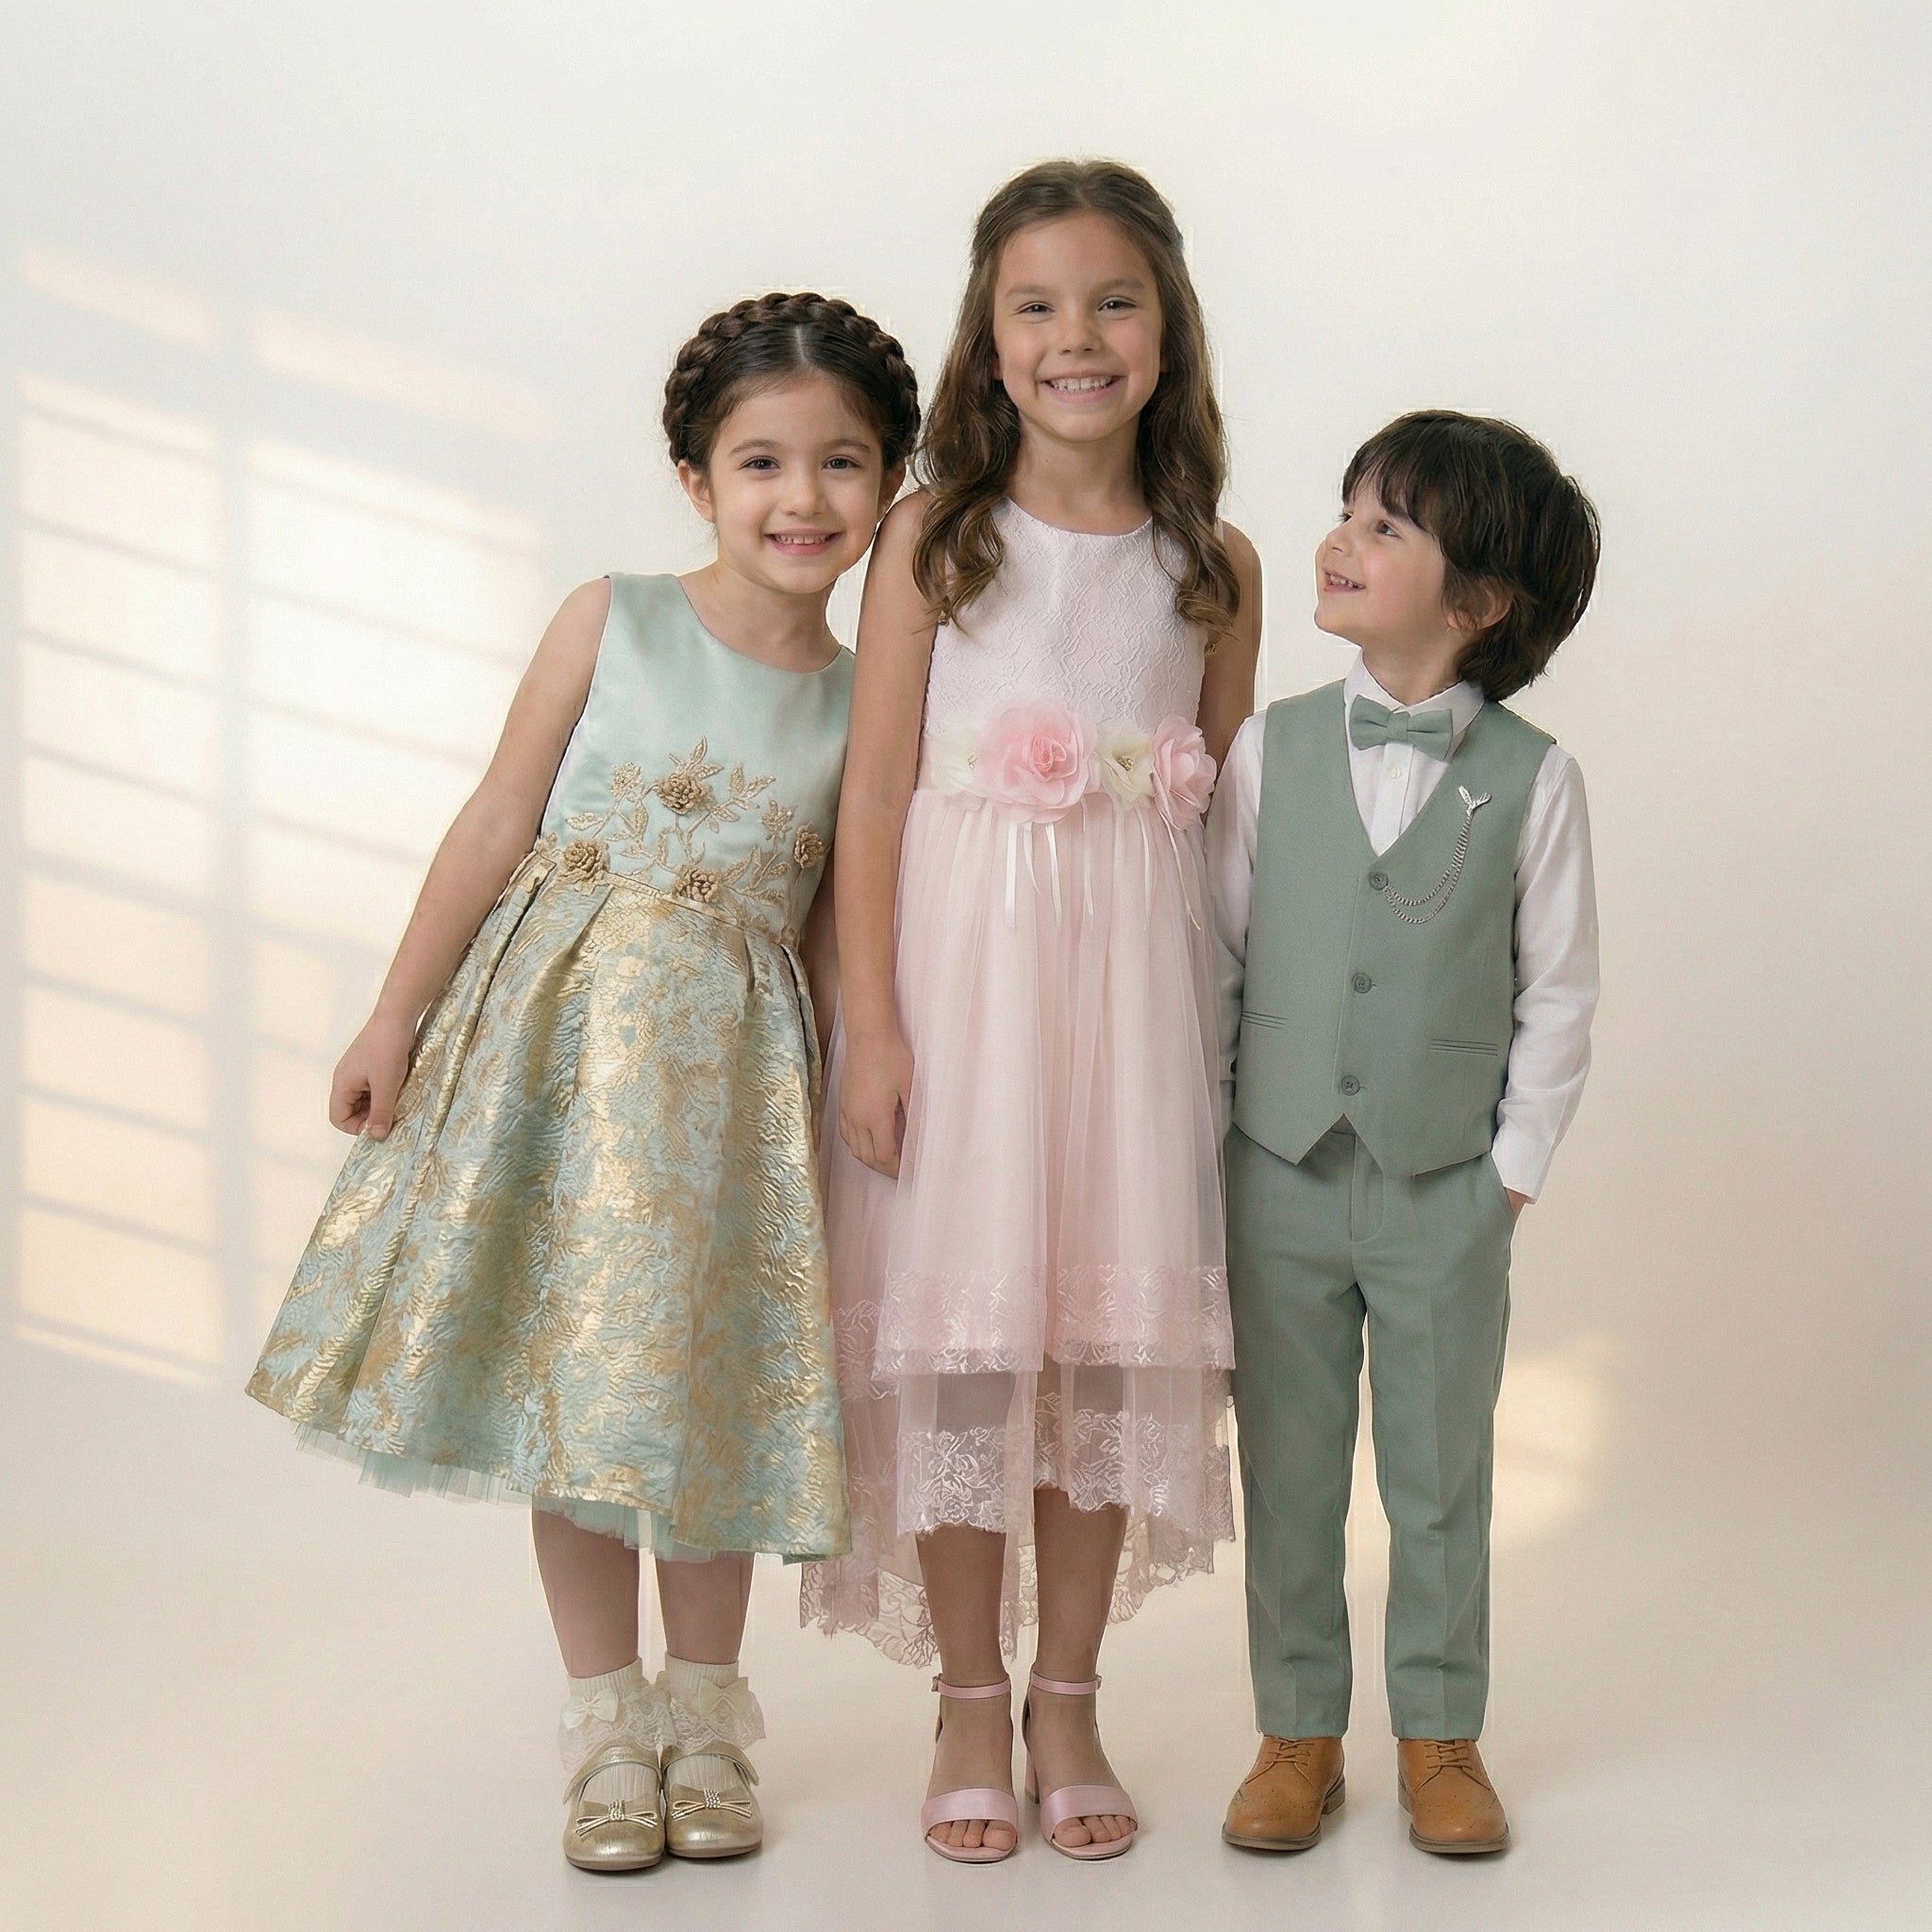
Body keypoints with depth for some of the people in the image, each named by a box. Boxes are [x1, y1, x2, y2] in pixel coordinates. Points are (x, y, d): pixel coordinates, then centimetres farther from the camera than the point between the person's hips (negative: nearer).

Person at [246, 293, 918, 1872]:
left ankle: (705, 1711, 25)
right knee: (572, 1367, 5)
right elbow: (498, 826, -2)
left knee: (713, 1376, 7)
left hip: (732, 1063, 1)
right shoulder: (611, 622, -4)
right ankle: (609, 1718, 19)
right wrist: (397, 1018, -2)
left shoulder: (864, 700, 0)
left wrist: (855, 1086, 1)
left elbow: (831, 926, 6)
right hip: (566, 1029, -1)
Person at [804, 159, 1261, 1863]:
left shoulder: (1214, 564, 6)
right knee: (960, 1330, 2)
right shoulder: (933, 538, 0)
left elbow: (1225, 815, 9)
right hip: (959, 965, -2)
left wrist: (1231, 1025, 5)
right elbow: (875, 793, -2)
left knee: (1113, 1327, 6)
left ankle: (1069, 1703, 22)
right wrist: (872, 1023, -9)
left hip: (1137, 972, 2)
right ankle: (972, 1709, 18)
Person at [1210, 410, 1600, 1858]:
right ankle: (1298, 1734, 24)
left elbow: (1559, 995, -1)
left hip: (1448, 1192, -1)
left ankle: (1440, 1737, 26)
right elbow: (1216, 956, 4)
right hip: (1281, 1177, 2)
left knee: (1441, 1477, 10)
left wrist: (1511, 1174, -2)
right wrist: (1205, 1149, 1)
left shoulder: (1534, 780, -6)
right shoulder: (1271, 749, -1)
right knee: (1288, 1474, 10)